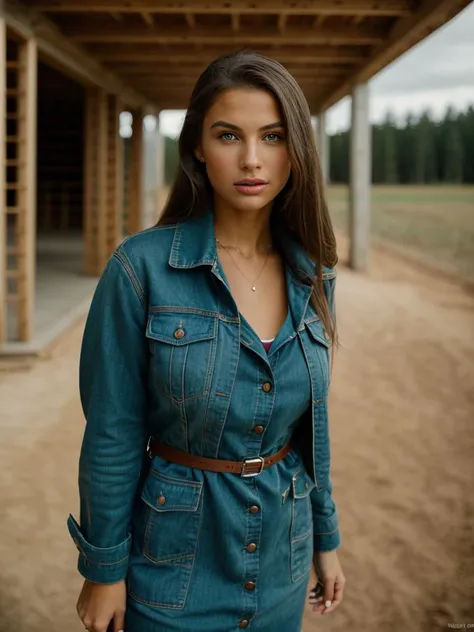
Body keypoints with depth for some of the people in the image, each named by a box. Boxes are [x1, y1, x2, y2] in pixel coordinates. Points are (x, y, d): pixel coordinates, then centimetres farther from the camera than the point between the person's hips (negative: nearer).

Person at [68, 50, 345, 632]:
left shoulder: (312, 276, -3)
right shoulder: (141, 267, -17)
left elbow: (310, 423, 7)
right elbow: (112, 434, -12)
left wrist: (326, 540, 11)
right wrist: (103, 569, -8)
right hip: (177, 560, -4)